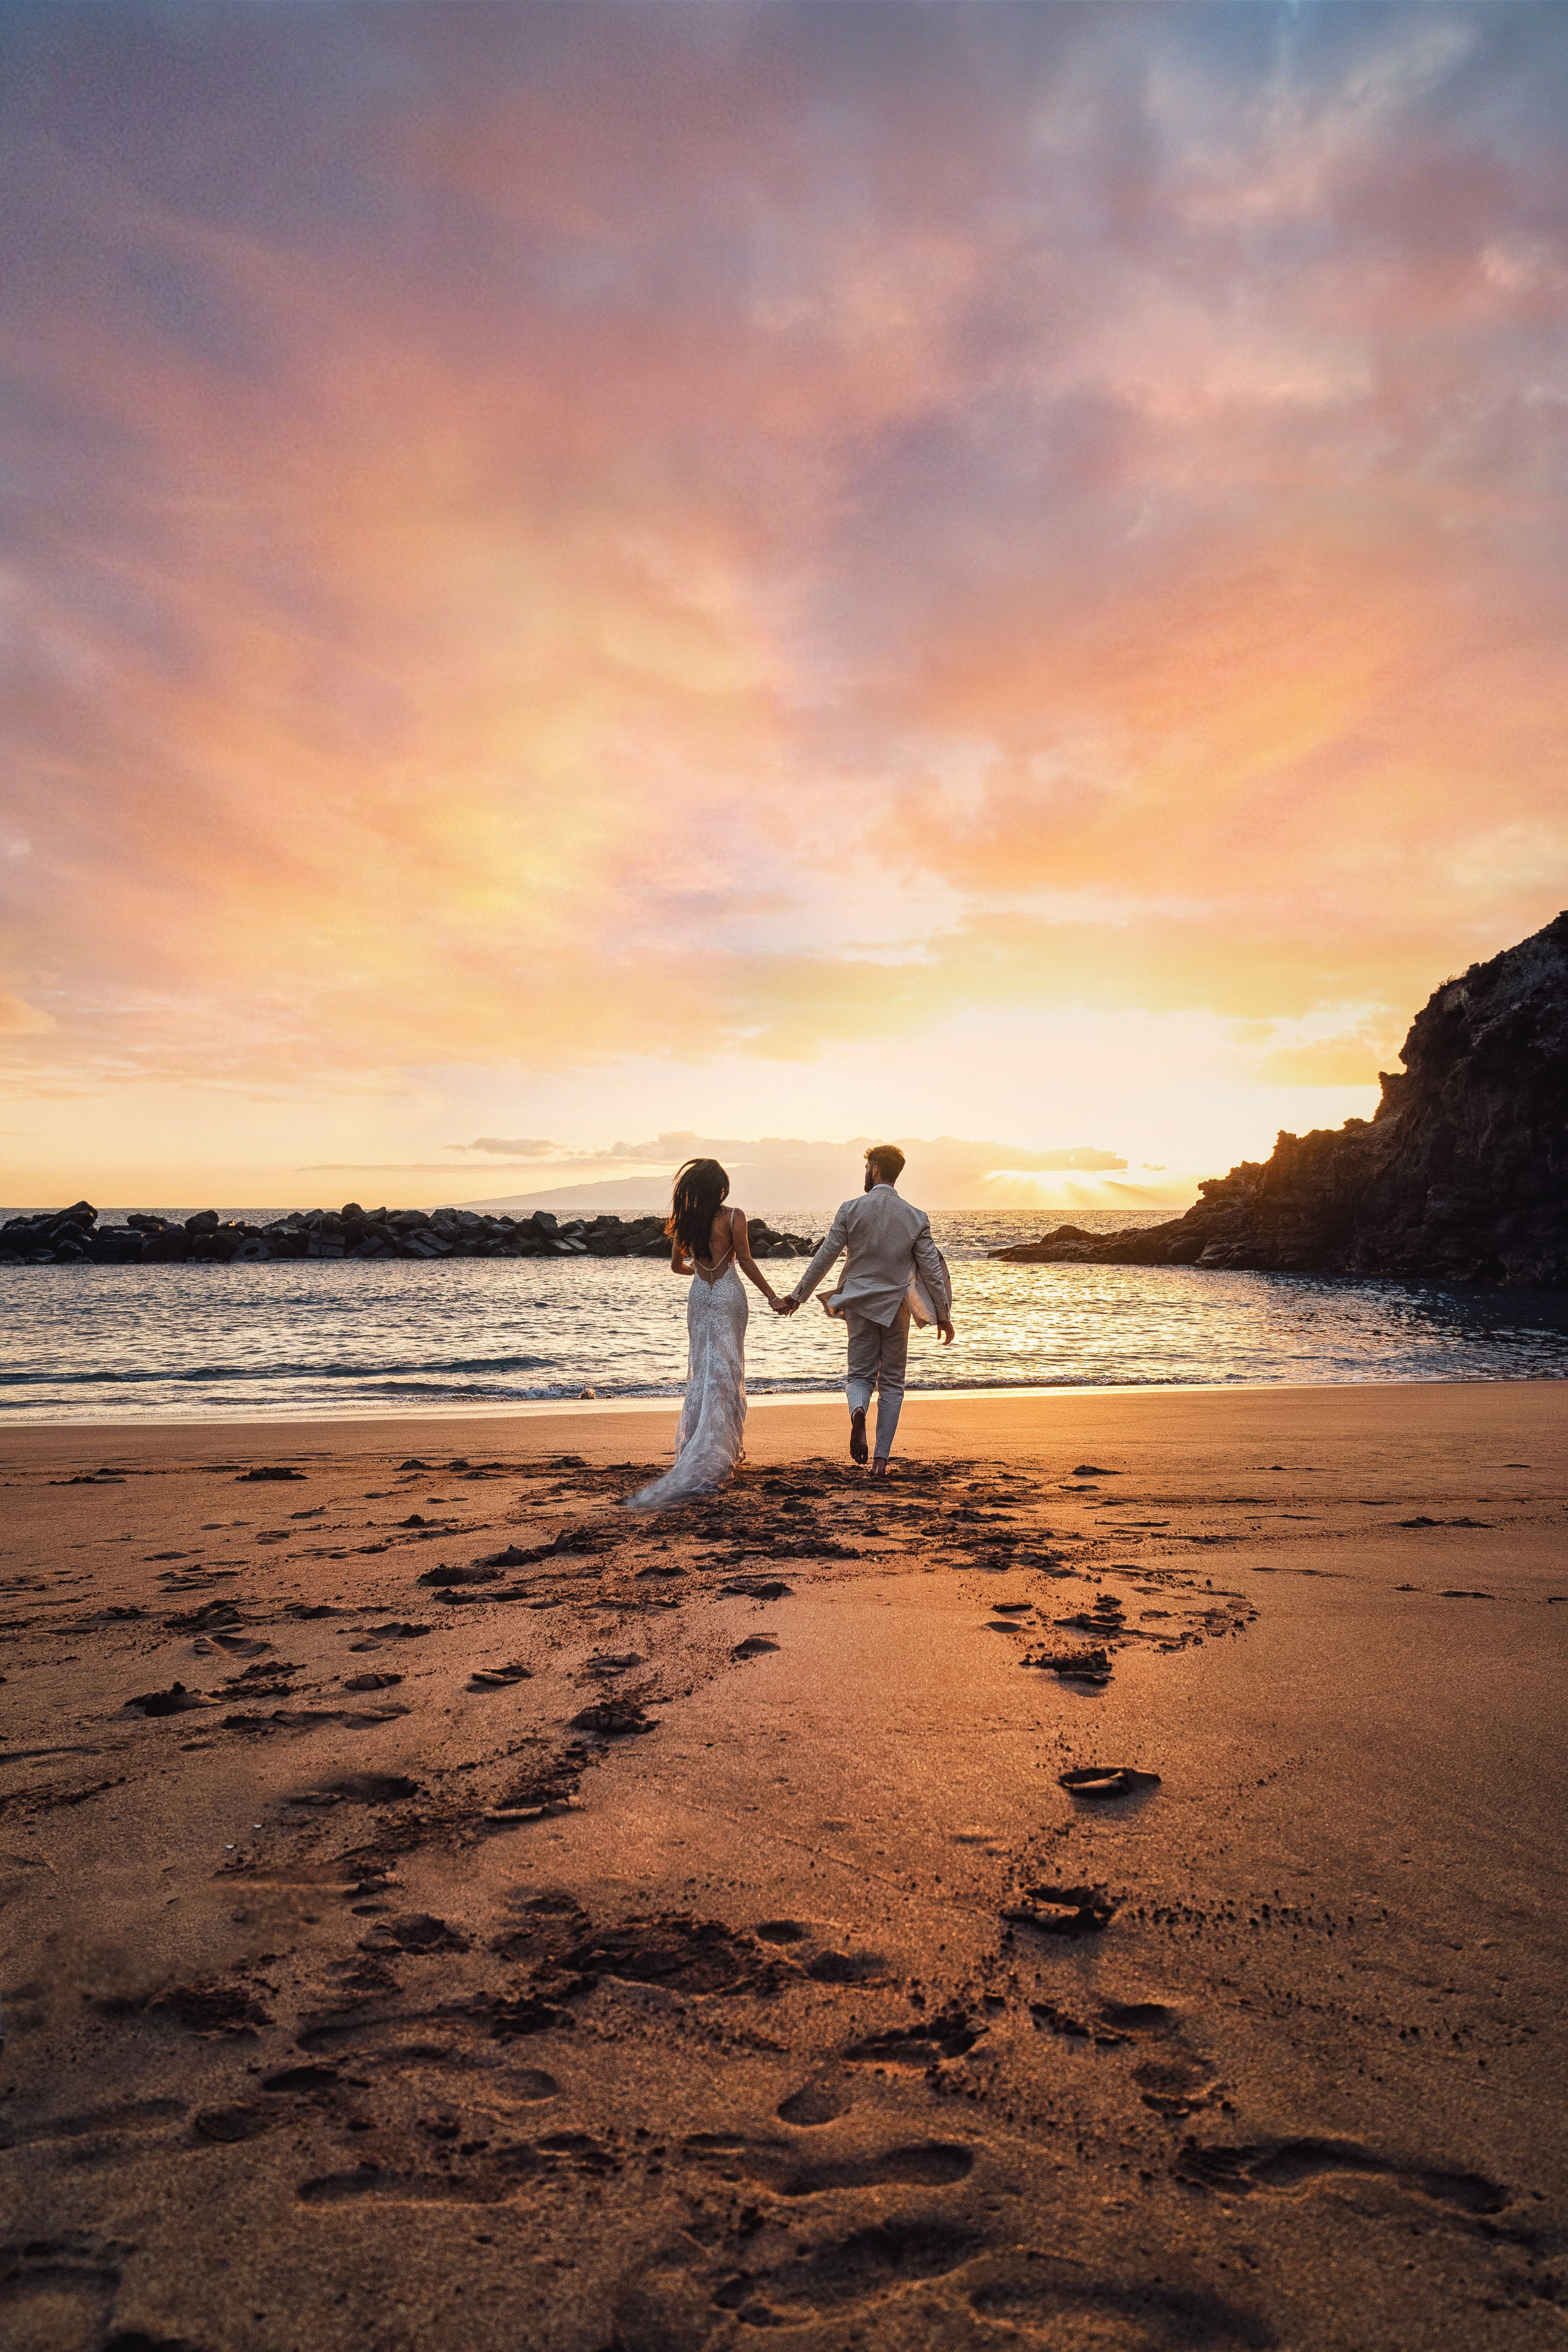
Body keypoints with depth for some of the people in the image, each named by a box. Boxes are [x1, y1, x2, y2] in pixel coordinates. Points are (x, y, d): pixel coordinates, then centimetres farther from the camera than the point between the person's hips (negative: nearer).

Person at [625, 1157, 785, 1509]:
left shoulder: (685, 1221, 2)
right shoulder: (733, 1217, -11)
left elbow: (677, 1266, 12)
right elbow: (746, 1262, -10)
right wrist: (772, 1297, -3)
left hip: (699, 1298, 4)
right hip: (729, 1298, -4)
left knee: (700, 1371, 12)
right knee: (725, 1373, 0)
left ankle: (696, 1451, 12)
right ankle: (714, 1455, -3)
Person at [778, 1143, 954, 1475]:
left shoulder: (851, 1210, -6)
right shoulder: (916, 1217, -3)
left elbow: (824, 1258, -2)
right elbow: (932, 1270, 0)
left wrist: (797, 1296, 9)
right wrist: (943, 1316, 10)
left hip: (859, 1305, -1)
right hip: (896, 1307, 1)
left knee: (860, 1376, 11)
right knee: (892, 1384, 9)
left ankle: (858, 1411, -23)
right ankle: (881, 1459, 6)